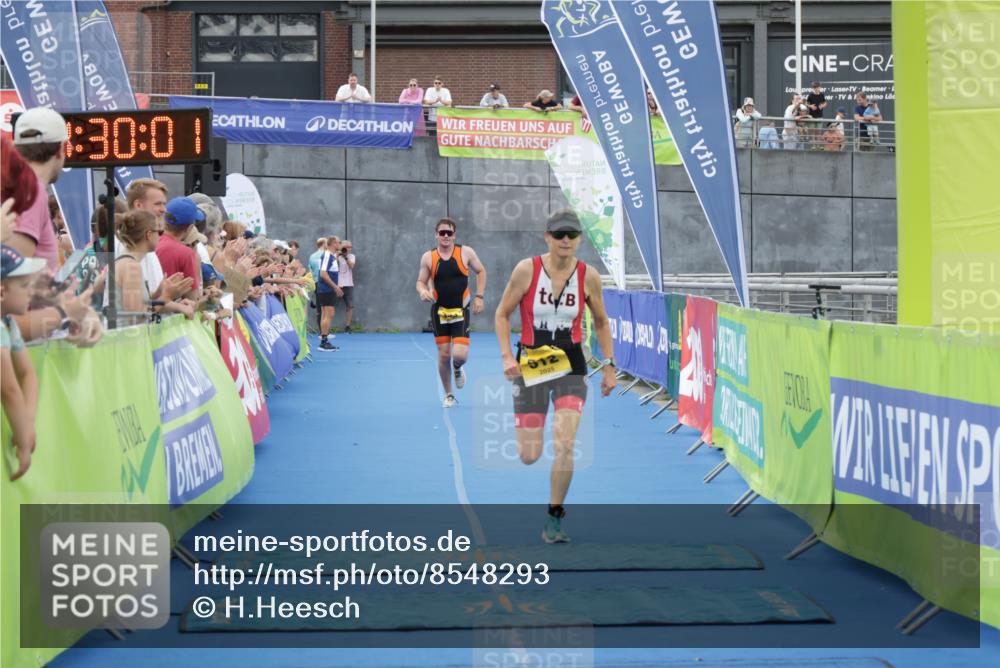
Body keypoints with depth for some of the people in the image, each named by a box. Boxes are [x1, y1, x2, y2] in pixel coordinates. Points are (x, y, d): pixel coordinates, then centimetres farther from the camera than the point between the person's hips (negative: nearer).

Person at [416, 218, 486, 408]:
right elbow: (420, 281, 6)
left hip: (461, 311, -1)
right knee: (443, 354, 2)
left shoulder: (466, 253, -4)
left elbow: (481, 271, 9)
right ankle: (448, 395, 21)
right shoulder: (428, 257, -2)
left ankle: (457, 369, 25)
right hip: (439, 311, 1)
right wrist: (423, 291, -17)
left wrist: (479, 296, 1)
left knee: (460, 354, -14)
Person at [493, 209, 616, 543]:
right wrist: (506, 355, -12)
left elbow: (601, 322, 11)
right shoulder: (527, 269, -9)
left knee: (565, 445, -15)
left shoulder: (588, 276, -4)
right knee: (529, 456, 1)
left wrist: (609, 365, 8)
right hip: (530, 366, 0)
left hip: (570, 368, 1)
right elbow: (502, 314, 0)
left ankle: (554, 517, 4)